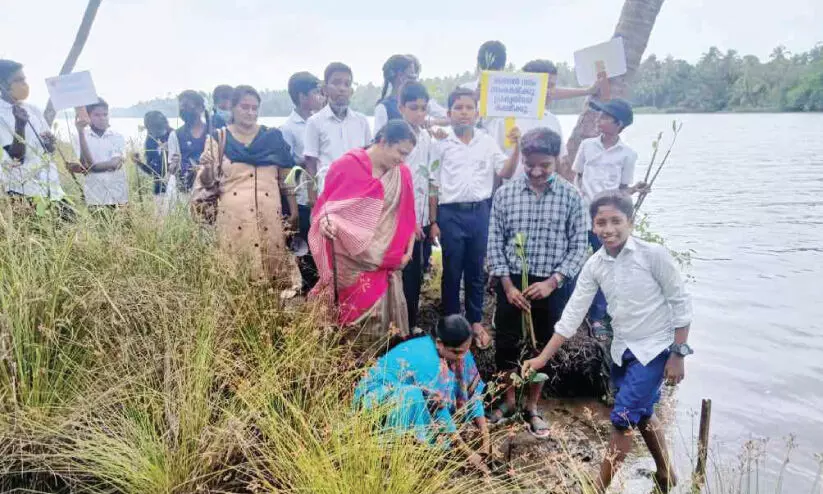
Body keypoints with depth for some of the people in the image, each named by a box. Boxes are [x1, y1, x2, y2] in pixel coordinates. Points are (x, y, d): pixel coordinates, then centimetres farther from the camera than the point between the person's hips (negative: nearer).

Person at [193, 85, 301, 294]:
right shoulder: (218, 139, 5)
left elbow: (287, 177, 9)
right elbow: (207, 182, 4)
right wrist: (207, 168, -17)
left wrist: (294, 211, 4)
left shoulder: (273, 137, 8)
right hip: (233, 216, -1)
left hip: (269, 216, 1)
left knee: (270, 262, 3)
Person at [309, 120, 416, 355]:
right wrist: (326, 221, -21)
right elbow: (326, 203, 0)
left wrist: (408, 251, 9)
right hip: (349, 258, -3)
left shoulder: (402, 174, 6)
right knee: (353, 313, 1)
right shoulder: (347, 165, -6)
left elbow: (407, 216, 13)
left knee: (380, 314, 3)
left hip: (385, 261, 3)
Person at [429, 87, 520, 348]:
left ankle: (476, 322, 26)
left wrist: (517, 147, -10)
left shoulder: (488, 142, 5)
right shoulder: (442, 144, -1)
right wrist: (433, 221, -2)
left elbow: (506, 173, 4)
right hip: (451, 213, -2)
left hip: (480, 211, 2)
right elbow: (433, 185, 1)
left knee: (476, 270, 12)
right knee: (452, 271, 7)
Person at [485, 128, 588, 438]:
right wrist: (508, 285, -9)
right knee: (506, 345, 9)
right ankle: (508, 402, 32)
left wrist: (552, 281, -15)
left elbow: (578, 246, -3)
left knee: (543, 348, 12)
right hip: (512, 282, 1)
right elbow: (495, 242, -1)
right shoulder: (505, 194, -3)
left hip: (552, 286, 0)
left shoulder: (571, 197, -5)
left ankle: (532, 407, 32)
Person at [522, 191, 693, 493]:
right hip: (622, 350, 6)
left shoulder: (654, 254, -20)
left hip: (654, 348, -6)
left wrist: (677, 355, -12)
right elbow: (573, 314, -3)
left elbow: (681, 303, -12)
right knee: (642, 413, 22)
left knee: (622, 419, -6)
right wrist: (543, 358, -5)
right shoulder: (594, 265, -6)